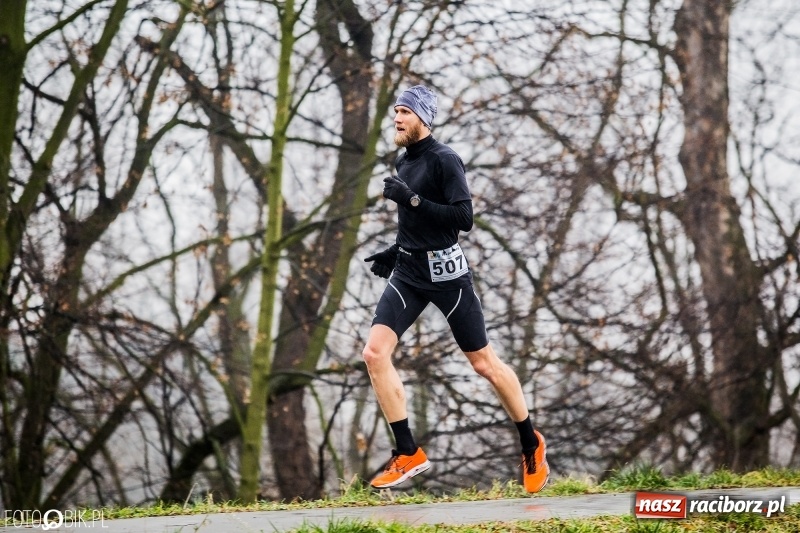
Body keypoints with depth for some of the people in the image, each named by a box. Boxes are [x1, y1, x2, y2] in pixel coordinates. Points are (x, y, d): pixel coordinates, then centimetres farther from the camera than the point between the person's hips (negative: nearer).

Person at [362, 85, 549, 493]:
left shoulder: (444, 160, -11)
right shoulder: (403, 162, 13)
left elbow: (463, 218, -21)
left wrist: (412, 200, -24)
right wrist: (395, 252, 16)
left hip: (445, 272, -7)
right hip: (408, 272, 7)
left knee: (483, 363, 2)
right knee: (375, 352, -11)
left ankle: (531, 444, 22)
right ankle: (408, 455, -6)